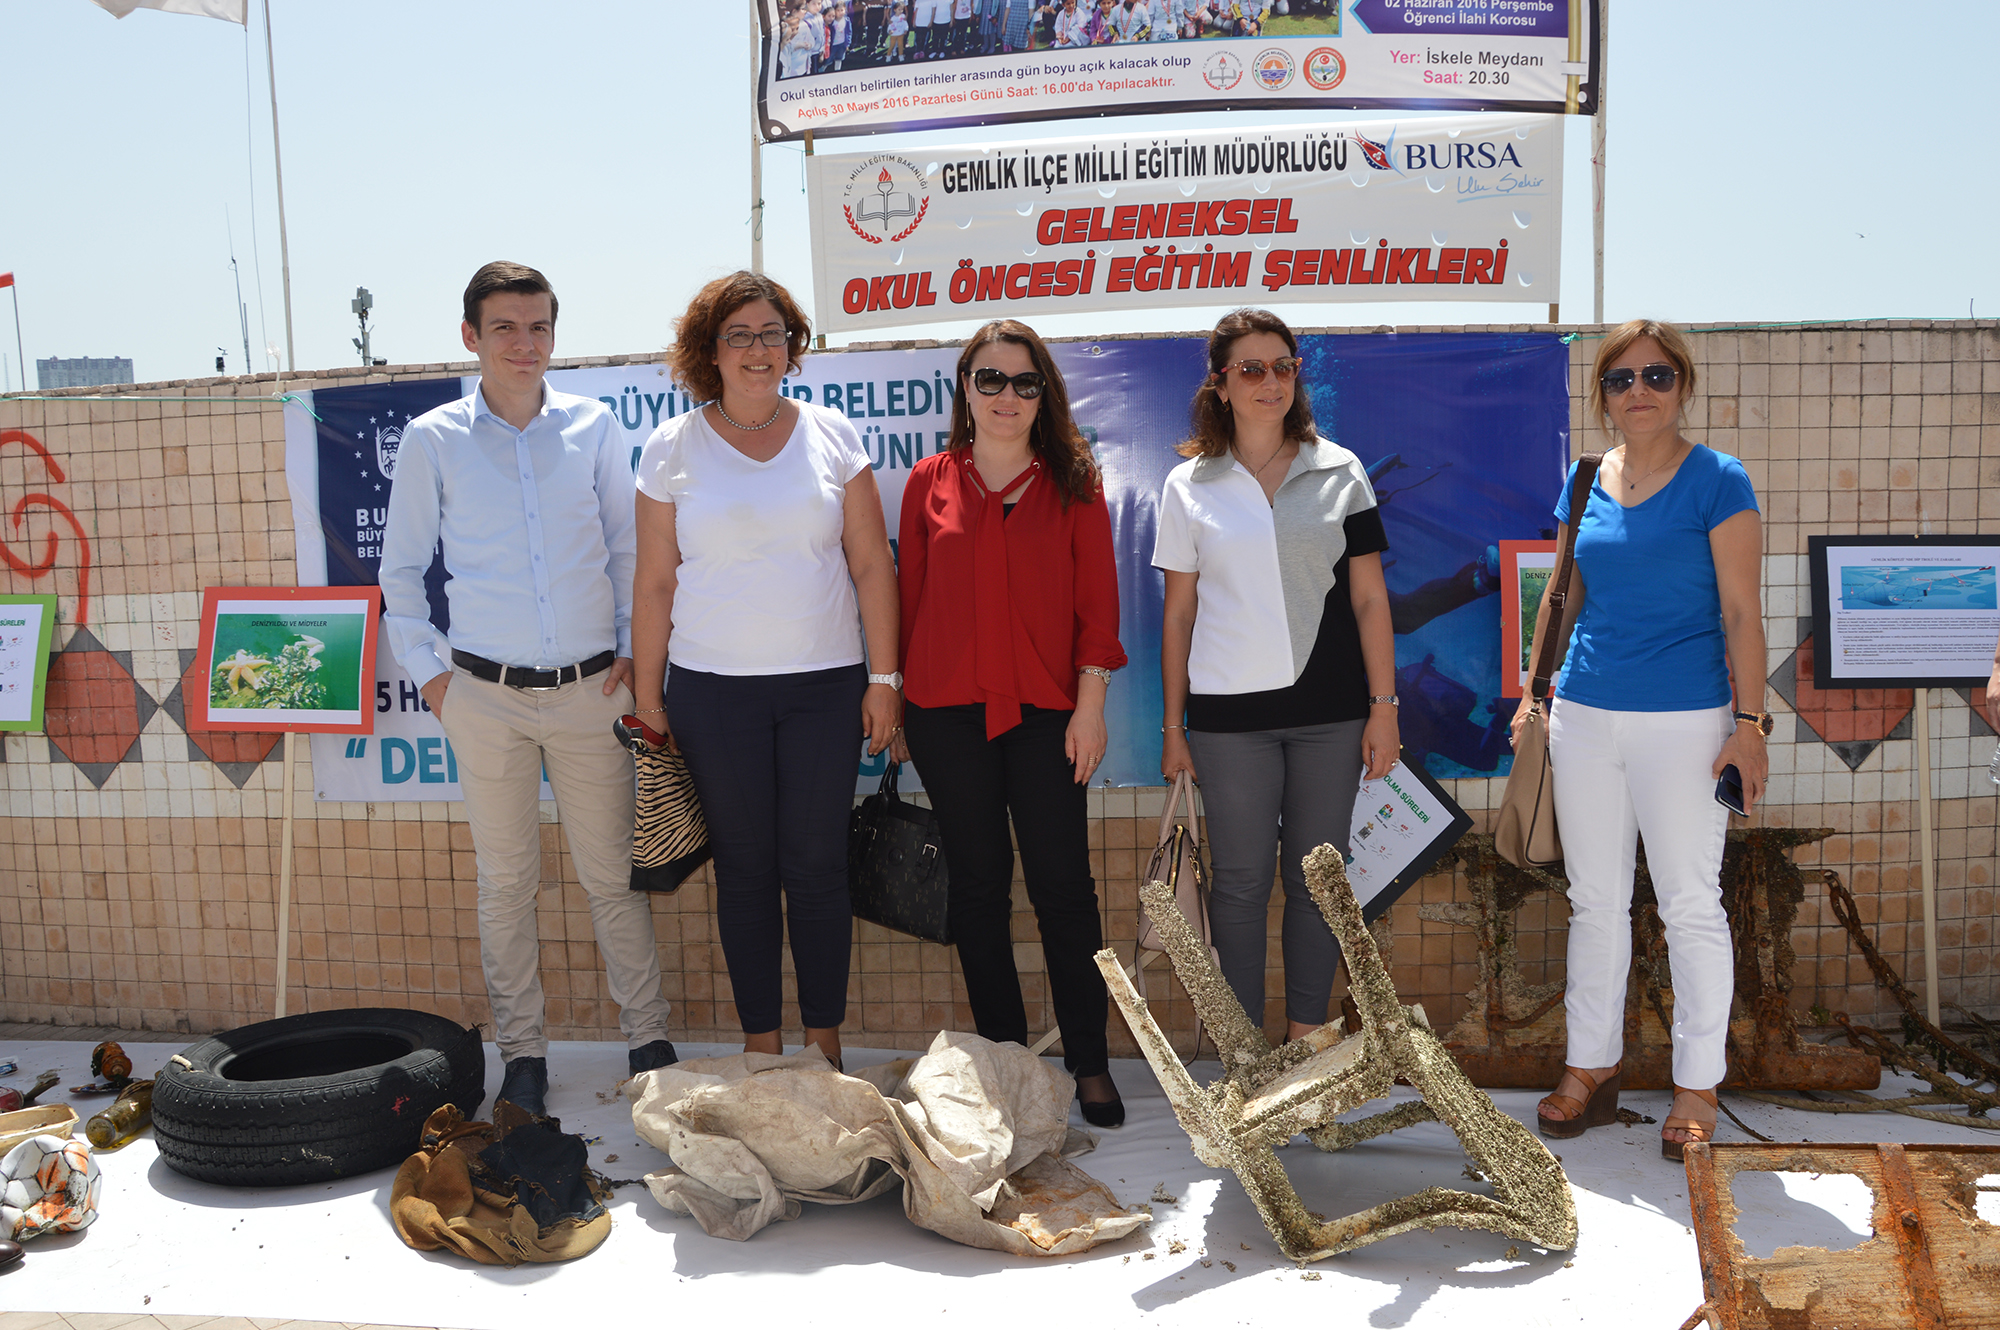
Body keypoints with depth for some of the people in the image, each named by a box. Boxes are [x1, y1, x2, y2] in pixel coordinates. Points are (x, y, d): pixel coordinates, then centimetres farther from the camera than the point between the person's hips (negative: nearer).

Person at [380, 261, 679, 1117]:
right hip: (486, 694, 0)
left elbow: (629, 549, 10)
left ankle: (649, 1040, 19)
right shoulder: (432, 440, 1)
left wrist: (635, 649, 3)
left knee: (613, 875, 6)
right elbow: (400, 572, 8)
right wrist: (428, 671, 2)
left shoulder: (594, 427, 4)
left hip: (591, 690, 0)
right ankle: (521, 1053, 22)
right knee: (506, 883, 8)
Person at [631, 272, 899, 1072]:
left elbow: (871, 564, 4)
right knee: (745, 869, 7)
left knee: (816, 865, 3)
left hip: (825, 685, 0)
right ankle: (761, 1044, 19)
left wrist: (884, 677, -1)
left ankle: (825, 1044, 16)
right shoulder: (672, 449, 4)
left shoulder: (831, 436, 5)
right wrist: (647, 696, 3)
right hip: (713, 690, 0)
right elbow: (654, 582, 5)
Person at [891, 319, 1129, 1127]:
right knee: (977, 887, 8)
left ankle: (1089, 1063, 12)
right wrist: (901, 705, 6)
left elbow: (1096, 599, 2)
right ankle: (1002, 1054, 20)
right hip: (948, 711, 1)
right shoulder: (930, 482, 7)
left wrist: (1090, 704, -5)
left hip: (1045, 710, -1)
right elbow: (910, 597, 9)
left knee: (1063, 885, 1)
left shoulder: (1073, 483, 5)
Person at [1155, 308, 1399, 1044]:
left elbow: (1370, 598, 5)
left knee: (1315, 876, 8)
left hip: (1328, 709, 1)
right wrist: (1173, 724, 5)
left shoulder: (1339, 472, 6)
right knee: (1240, 880, 4)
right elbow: (1178, 612, 7)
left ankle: (1306, 1037, 22)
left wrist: (1384, 707, 0)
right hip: (1229, 712, 0)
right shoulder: (1189, 486, 5)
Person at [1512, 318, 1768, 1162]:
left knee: (1690, 906, 4)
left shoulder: (1717, 482, -5)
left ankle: (1697, 1084, 17)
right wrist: (1534, 693, 14)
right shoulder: (1582, 485, 8)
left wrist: (1749, 722, -11)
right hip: (1586, 715, 5)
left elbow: (1741, 611, -7)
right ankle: (1590, 1067, 24)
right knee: (1594, 901, 12)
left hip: (1683, 720, -4)